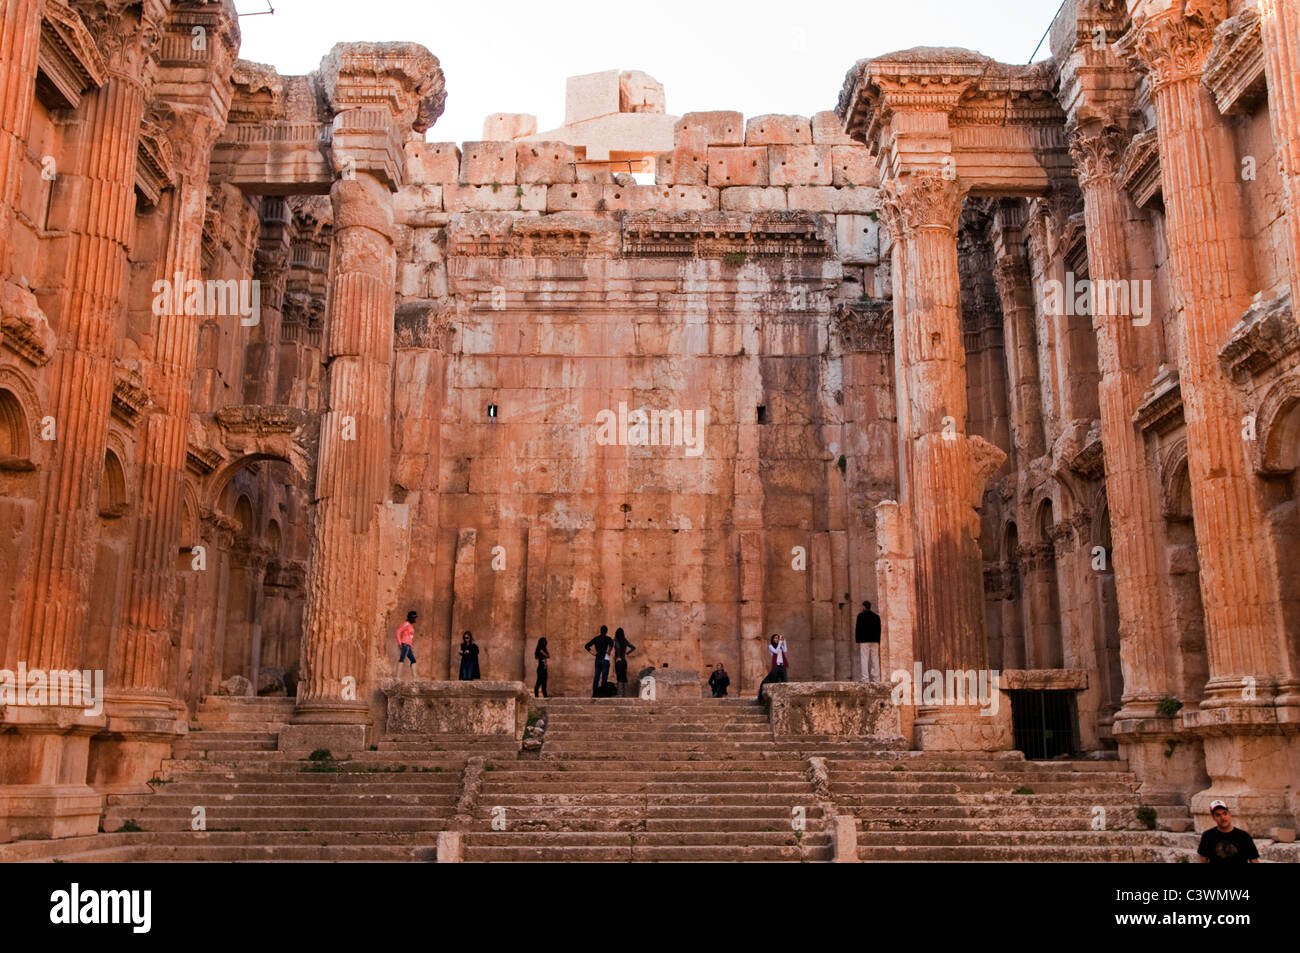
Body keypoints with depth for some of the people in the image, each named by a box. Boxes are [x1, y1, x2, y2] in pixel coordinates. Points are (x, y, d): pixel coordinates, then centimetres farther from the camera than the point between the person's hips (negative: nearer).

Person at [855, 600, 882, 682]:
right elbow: (879, 630, 13)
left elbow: (858, 628, -6)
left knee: (864, 659, -7)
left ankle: (865, 678, -15)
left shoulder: (861, 615, 0)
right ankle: (876, 678, 2)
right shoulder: (876, 616, 14)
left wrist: (857, 641, -3)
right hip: (875, 641, 5)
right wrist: (878, 641, 17)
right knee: (875, 659, 5)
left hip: (864, 641, -5)